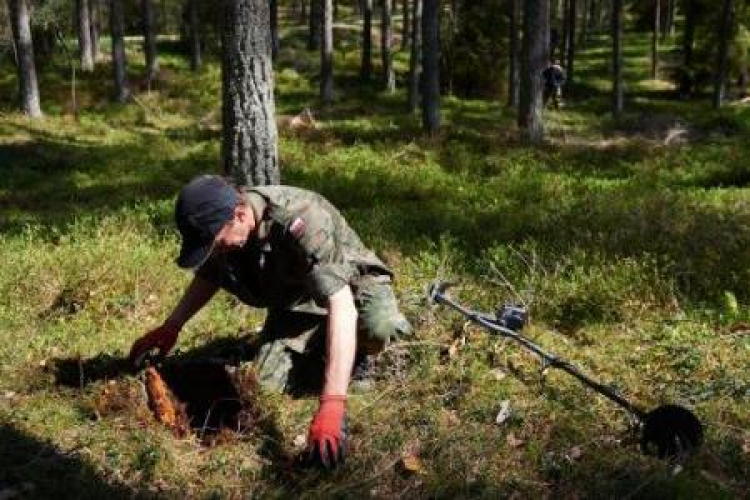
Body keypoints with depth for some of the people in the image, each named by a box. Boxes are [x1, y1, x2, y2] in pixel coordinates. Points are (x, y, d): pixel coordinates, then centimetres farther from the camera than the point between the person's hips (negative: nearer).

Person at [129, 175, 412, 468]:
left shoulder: (301, 220, -39)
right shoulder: (219, 222, -16)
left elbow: (341, 306, -48)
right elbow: (208, 275, 9)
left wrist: (331, 404, -55)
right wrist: (171, 326, 1)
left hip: (349, 284, -6)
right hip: (294, 303, 6)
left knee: (379, 328, -39)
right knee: (265, 386, -14)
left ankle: (354, 355, -2)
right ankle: (316, 347, 17)